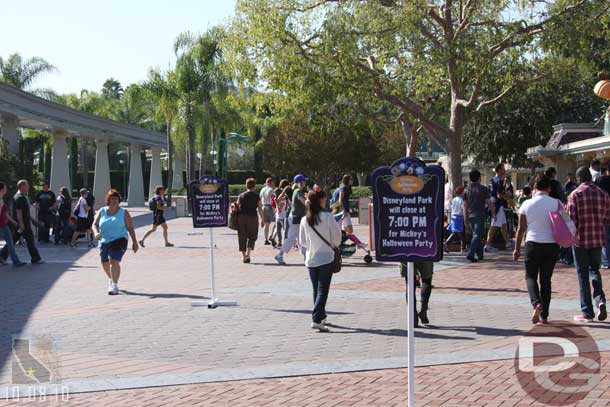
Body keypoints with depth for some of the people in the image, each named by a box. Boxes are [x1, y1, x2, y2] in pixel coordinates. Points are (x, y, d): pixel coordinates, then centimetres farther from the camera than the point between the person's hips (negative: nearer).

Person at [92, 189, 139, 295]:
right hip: (104, 241, 4)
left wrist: (135, 242, -3)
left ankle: (114, 286, -20)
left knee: (114, 261, -20)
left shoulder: (123, 212, 0)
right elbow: (95, 224, 4)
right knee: (105, 263, 13)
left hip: (119, 240, -4)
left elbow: (130, 228, 0)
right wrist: (96, 233, -18)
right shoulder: (102, 211, 6)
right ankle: (111, 279, 44)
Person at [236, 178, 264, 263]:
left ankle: (243, 256, 11)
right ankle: (248, 253, -8)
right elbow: (260, 209, -1)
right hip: (252, 217, -2)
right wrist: (262, 220, 6)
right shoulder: (257, 196, 0)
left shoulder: (241, 196, 5)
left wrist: (236, 218, 12)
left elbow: (237, 207, 5)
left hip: (241, 217, 2)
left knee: (242, 237, 9)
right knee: (252, 237, 9)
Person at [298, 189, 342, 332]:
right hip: (326, 258, -4)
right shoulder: (328, 217, -12)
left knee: (316, 290, 16)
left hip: (311, 260, 4)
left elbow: (302, 242, 8)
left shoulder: (304, 220, -1)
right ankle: (316, 319, -14)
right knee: (323, 290, -3)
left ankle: (321, 317, 26)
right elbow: (337, 239, -6)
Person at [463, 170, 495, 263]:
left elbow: (465, 205, 8)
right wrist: (493, 213, 10)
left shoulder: (466, 190, 6)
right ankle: (471, 254, -18)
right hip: (480, 216, -5)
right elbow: (489, 203, -4)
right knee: (477, 235, -6)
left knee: (476, 234, 17)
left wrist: (466, 219, 13)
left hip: (470, 216, 5)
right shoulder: (483, 189, -6)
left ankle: (480, 254, 22)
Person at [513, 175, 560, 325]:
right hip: (552, 245, 1)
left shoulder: (527, 204, -2)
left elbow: (521, 229, 2)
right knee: (546, 279, 10)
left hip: (533, 245, -1)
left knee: (531, 277, 10)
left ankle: (536, 303, -16)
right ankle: (544, 315, 12)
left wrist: (517, 248, 11)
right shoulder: (556, 203, -3)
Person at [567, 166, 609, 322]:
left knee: (583, 274, 5)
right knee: (594, 270, 19)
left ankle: (587, 312, 6)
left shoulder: (575, 194, -9)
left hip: (581, 239, -3)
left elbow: (572, 220, -13)